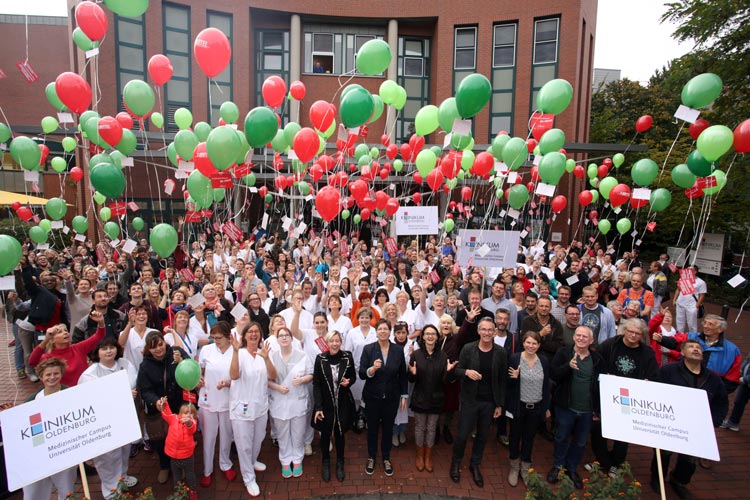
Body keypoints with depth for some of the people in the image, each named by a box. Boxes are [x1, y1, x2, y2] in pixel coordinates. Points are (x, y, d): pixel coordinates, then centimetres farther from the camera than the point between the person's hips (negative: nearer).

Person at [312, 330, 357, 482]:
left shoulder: (347, 357, -9)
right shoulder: (320, 358, -13)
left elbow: (353, 376, 6)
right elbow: (316, 384, -9)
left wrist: (348, 382, -17)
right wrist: (318, 407, -13)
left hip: (343, 403, 1)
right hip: (325, 403, -1)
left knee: (340, 433, 15)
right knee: (325, 434, 13)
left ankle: (340, 464, 38)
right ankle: (326, 463, 38)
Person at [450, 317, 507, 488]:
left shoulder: (500, 352, -6)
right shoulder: (468, 349, -10)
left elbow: (502, 380, 0)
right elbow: (456, 370, -5)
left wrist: (500, 404, 2)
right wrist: (466, 372, -27)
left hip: (489, 402, 2)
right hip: (470, 400, -2)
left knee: (482, 436, 16)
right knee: (462, 434, 7)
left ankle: (475, 465, 39)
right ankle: (456, 462, 34)